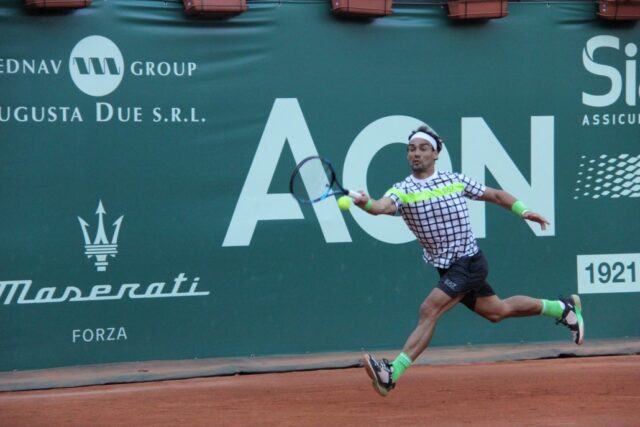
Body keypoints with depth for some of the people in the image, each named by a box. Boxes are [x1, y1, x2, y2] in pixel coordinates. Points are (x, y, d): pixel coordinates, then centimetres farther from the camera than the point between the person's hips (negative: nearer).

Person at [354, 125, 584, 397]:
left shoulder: (456, 181, -4)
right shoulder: (402, 191, -5)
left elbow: (495, 195, 10)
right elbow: (383, 206, -28)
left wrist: (523, 211, -3)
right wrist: (367, 204, -51)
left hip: (469, 262, -4)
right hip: (447, 269, 4)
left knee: (428, 311, -21)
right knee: (497, 311, 19)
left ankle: (393, 373, -26)